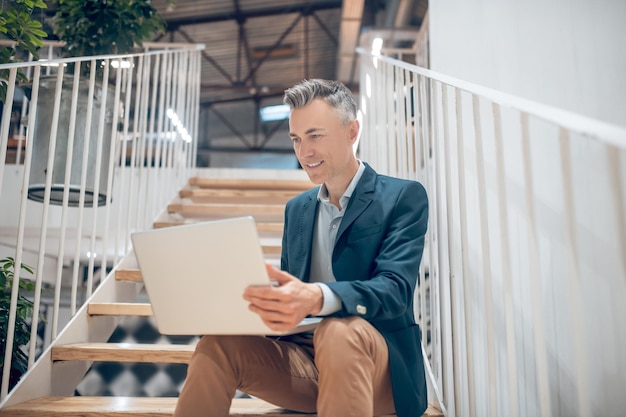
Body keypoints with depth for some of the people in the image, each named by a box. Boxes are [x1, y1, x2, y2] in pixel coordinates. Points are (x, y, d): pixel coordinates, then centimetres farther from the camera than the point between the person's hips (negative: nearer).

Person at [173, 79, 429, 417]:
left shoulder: (404, 197, -2)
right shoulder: (297, 208, 16)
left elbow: (395, 287, -16)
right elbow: (288, 288, 16)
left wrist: (318, 298, -37)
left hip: (377, 361, -4)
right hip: (303, 358, 4)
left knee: (339, 331, -36)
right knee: (218, 345, -22)